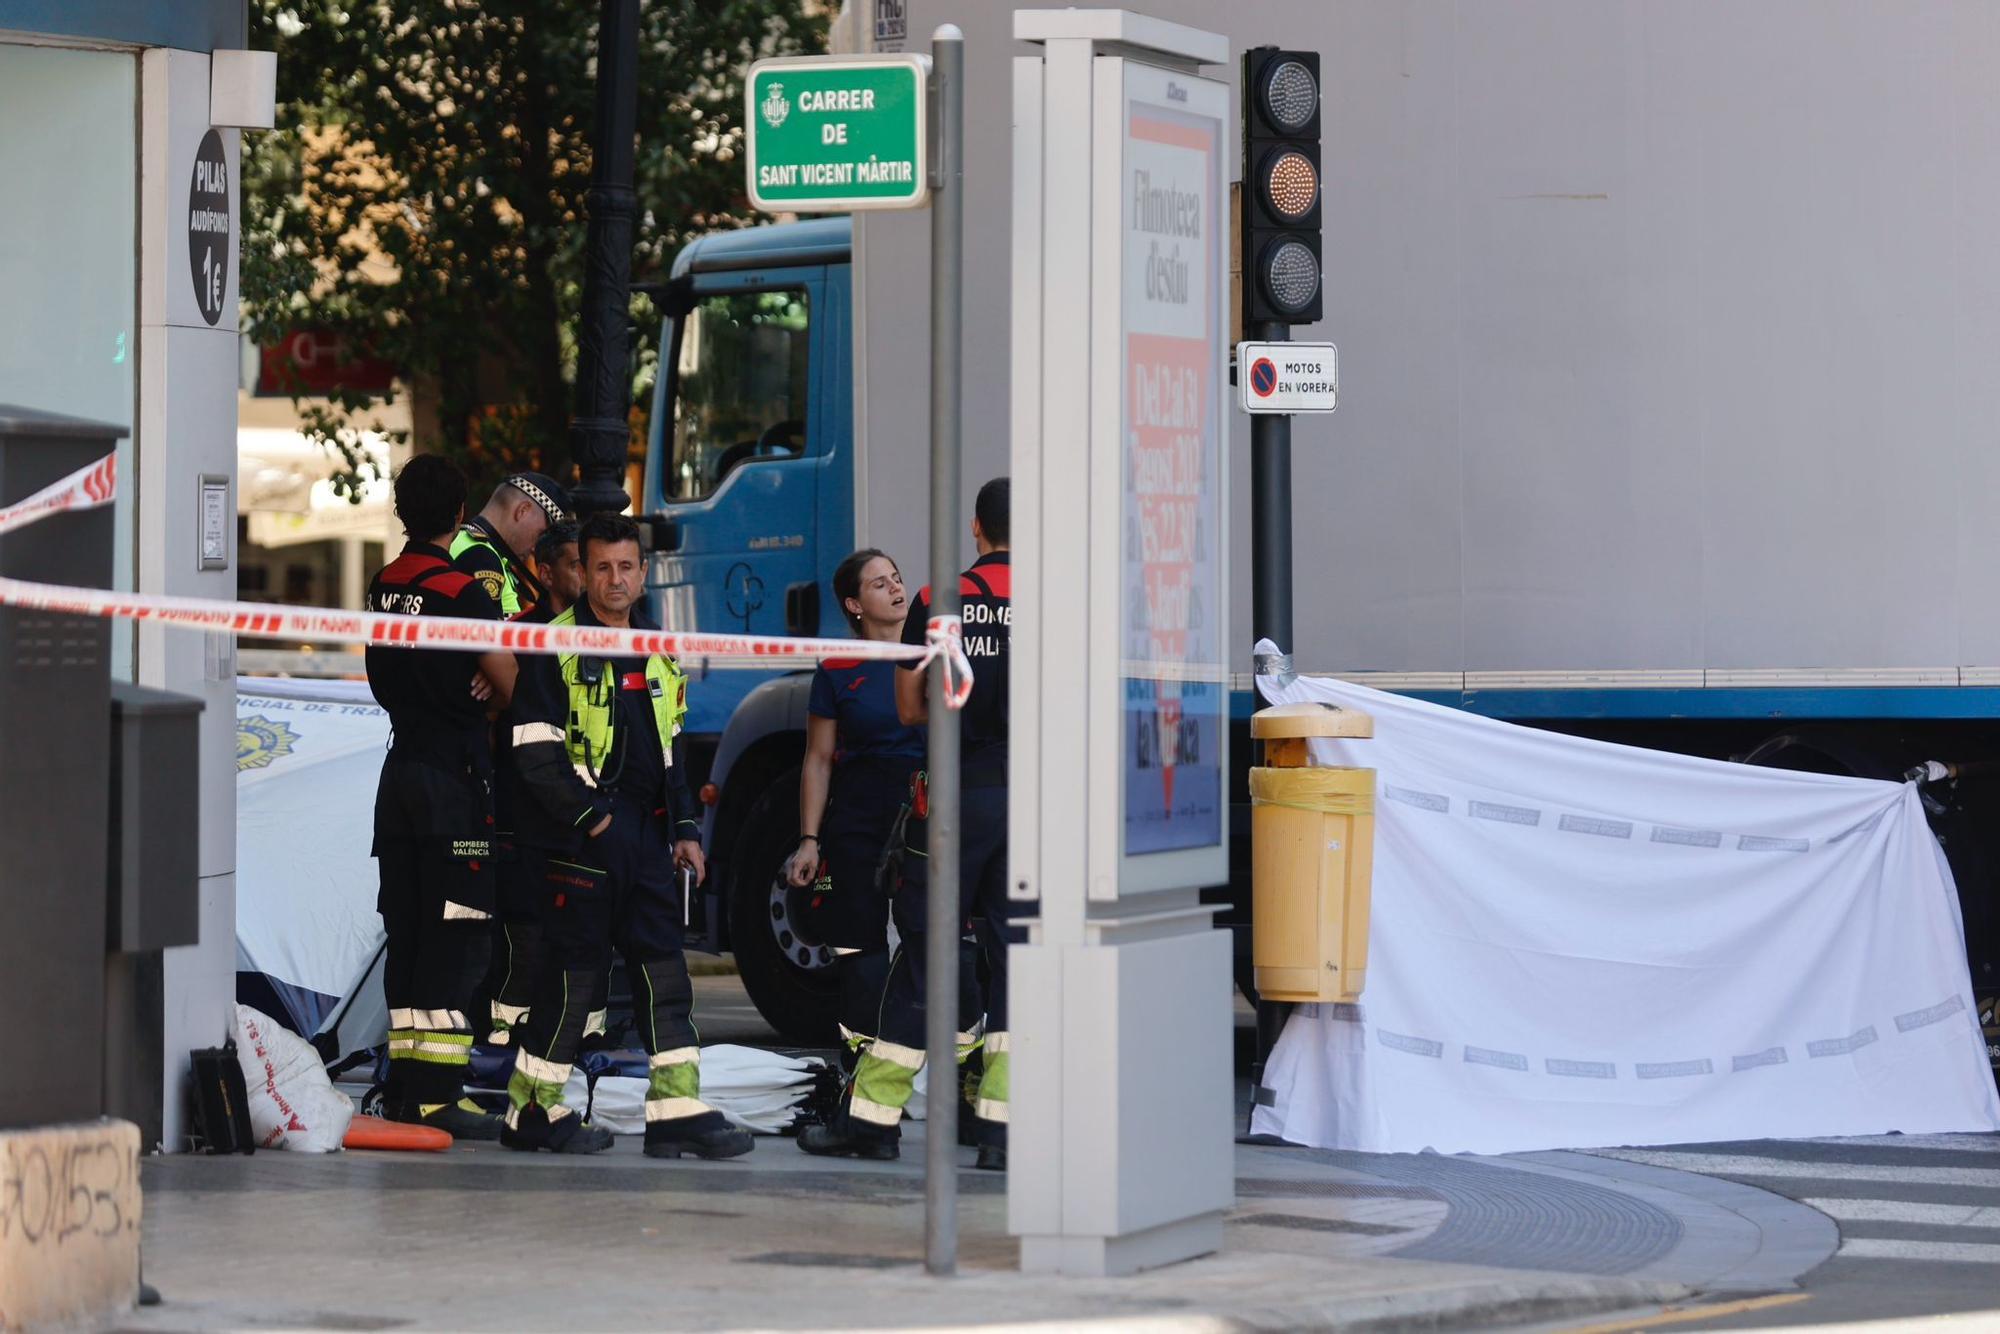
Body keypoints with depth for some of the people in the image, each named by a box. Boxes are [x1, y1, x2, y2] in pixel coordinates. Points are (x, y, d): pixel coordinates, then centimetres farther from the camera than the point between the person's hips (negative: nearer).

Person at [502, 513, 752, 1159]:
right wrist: (589, 816, -13)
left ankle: (677, 1108, 3)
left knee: (664, 969, 3)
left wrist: (685, 829, 15)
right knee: (574, 967, -4)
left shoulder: (657, 656, 17)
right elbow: (535, 753, -12)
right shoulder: (555, 647, -7)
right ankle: (532, 1110, 5)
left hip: (646, 836, 7)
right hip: (581, 836, -7)